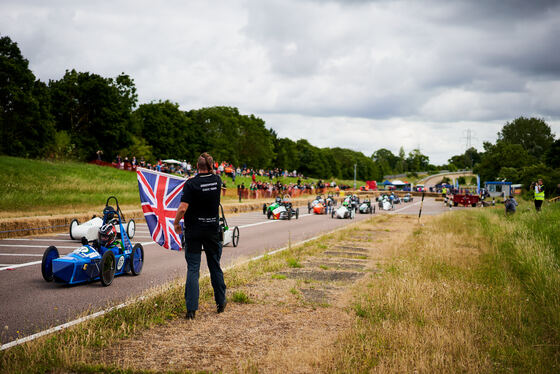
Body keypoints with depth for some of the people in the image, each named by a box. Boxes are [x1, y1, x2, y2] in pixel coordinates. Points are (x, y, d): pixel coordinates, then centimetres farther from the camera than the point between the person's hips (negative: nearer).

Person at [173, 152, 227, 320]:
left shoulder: (191, 184, -13)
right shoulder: (217, 180, -1)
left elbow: (182, 208, -19)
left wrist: (176, 223, -5)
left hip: (193, 231, -3)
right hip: (213, 229, 3)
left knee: (193, 269, -1)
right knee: (215, 267, 16)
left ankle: (191, 309, -6)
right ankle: (220, 303, 26)